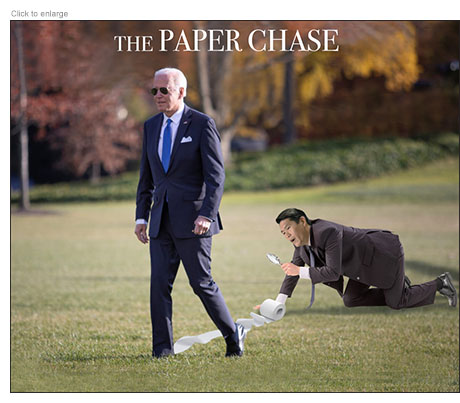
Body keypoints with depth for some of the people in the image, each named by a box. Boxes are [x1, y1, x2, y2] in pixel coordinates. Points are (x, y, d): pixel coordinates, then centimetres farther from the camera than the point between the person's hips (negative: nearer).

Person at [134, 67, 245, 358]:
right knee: (159, 284, 0)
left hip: (192, 219, -5)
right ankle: (163, 350, 4)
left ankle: (233, 335, 18)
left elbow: (216, 175, -11)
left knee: (202, 283, 0)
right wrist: (141, 216, 11)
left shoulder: (202, 124, -6)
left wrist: (207, 215, -21)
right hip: (162, 221, 5)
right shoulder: (151, 126, 12)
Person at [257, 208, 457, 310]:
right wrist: (278, 303, -4)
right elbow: (294, 269, 2)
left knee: (396, 302, 2)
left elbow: (334, 272, -38)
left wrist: (301, 271, -38)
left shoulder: (327, 233, -36)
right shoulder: (300, 240, -9)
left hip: (386, 253, -9)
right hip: (366, 260, 9)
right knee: (350, 301, 9)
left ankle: (440, 283, 22)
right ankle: (399, 286, 23)